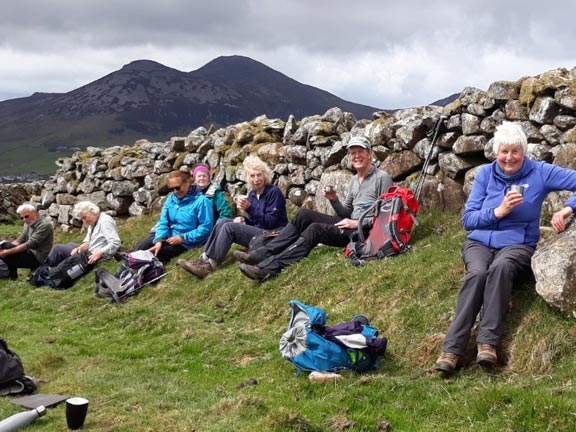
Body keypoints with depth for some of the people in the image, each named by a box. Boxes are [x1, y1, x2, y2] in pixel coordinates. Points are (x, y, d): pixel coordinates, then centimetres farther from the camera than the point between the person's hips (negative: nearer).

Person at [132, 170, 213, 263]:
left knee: (156, 253, -26)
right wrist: (159, 240, -19)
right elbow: (163, 222, 2)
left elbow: (205, 228, -19)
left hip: (187, 242, -6)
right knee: (142, 245, -15)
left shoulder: (201, 201, -16)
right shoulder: (171, 199, 4)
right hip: (169, 236, 6)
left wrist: (182, 238, -21)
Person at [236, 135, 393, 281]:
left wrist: (358, 223, -18)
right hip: (350, 226, 8)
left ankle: (270, 267, -37)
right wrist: (334, 200, -1)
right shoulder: (354, 180, 19)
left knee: (316, 229, -28)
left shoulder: (382, 178, -5)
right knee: (304, 215, -11)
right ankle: (264, 253, -18)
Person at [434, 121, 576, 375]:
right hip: (479, 242, 1)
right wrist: (498, 211, -13)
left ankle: (488, 343, -42)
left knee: (500, 267, -37)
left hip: (517, 244, -1)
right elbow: (467, 219, 2)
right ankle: (451, 349, -40)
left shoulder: (540, 173, 0)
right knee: (477, 273, -33)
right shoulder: (485, 174, 5)